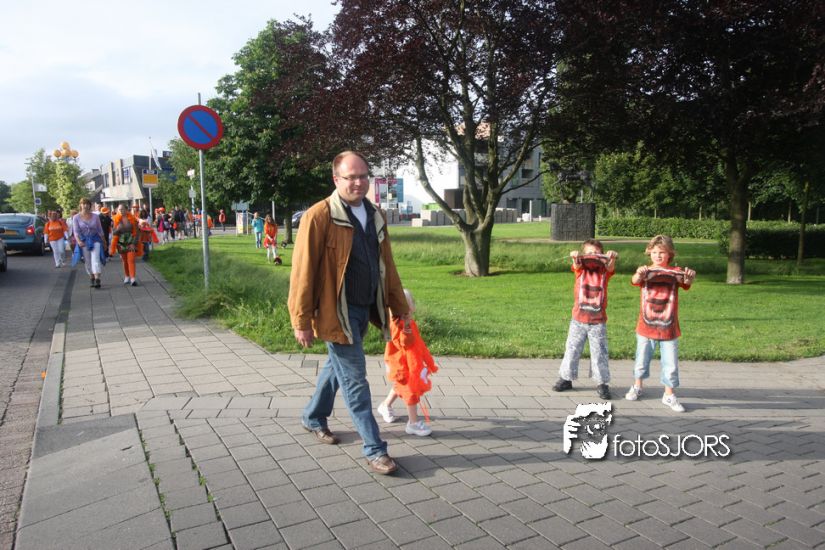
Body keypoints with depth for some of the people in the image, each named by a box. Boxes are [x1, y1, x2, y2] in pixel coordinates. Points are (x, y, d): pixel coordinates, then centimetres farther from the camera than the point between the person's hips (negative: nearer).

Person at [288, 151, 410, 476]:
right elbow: (303, 271, -15)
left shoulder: (375, 216, 8)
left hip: (364, 309, 8)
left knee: (338, 365, 23)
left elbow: (387, 265, 14)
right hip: (336, 311, -7)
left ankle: (313, 418, 45)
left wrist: (398, 304, 14)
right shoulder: (319, 216, -15)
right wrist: (302, 321, -15)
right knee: (355, 379, 0)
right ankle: (374, 449, 10)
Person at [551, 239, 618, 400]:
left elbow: (610, 267, -19)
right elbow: (577, 264, -19)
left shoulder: (604, 271, 2)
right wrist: (575, 257, -42)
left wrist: (612, 258, -41)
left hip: (598, 322, -1)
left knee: (599, 353, 2)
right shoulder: (581, 270, 3)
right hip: (578, 320, 1)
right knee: (572, 350, 9)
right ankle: (566, 378, 23)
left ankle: (602, 383, 13)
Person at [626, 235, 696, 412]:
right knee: (641, 360, 15)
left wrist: (689, 277, -46)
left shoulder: (675, 272, -3)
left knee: (670, 364, 4)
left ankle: (669, 395, 20)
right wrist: (639, 274, -47)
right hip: (646, 326, 1)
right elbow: (635, 281, -24)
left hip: (669, 328, 0)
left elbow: (686, 282, -23)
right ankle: (637, 387, 36)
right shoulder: (645, 271, -3)